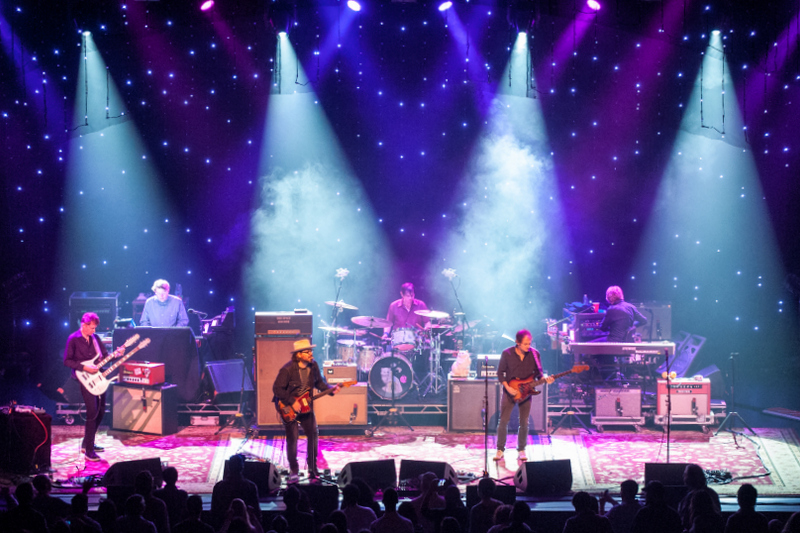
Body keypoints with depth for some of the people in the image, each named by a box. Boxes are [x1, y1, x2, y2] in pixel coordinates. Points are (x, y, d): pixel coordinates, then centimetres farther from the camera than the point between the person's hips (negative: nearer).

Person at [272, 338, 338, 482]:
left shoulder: (313, 366, -2)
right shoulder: (287, 370, -20)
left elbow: (319, 382, 11)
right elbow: (277, 388, -19)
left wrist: (331, 389, -6)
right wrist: (292, 402, -22)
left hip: (305, 406, 6)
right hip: (289, 408, -5)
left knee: (313, 435, 4)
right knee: (292, 438, -5)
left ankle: (312, 468, 19)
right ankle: (293, 471, 9)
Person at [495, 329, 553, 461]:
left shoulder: (534, 354, -3)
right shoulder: (507, 354, -9)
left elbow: (538, 373, 4)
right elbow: (500, 373, -3)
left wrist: (545, 379, -18)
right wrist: (508, 387, -14)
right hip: (509, 391, -2)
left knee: (524, 423, 3)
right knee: (503, 421, -3)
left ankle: (521, 450, 16)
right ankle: (500, 450, 7)